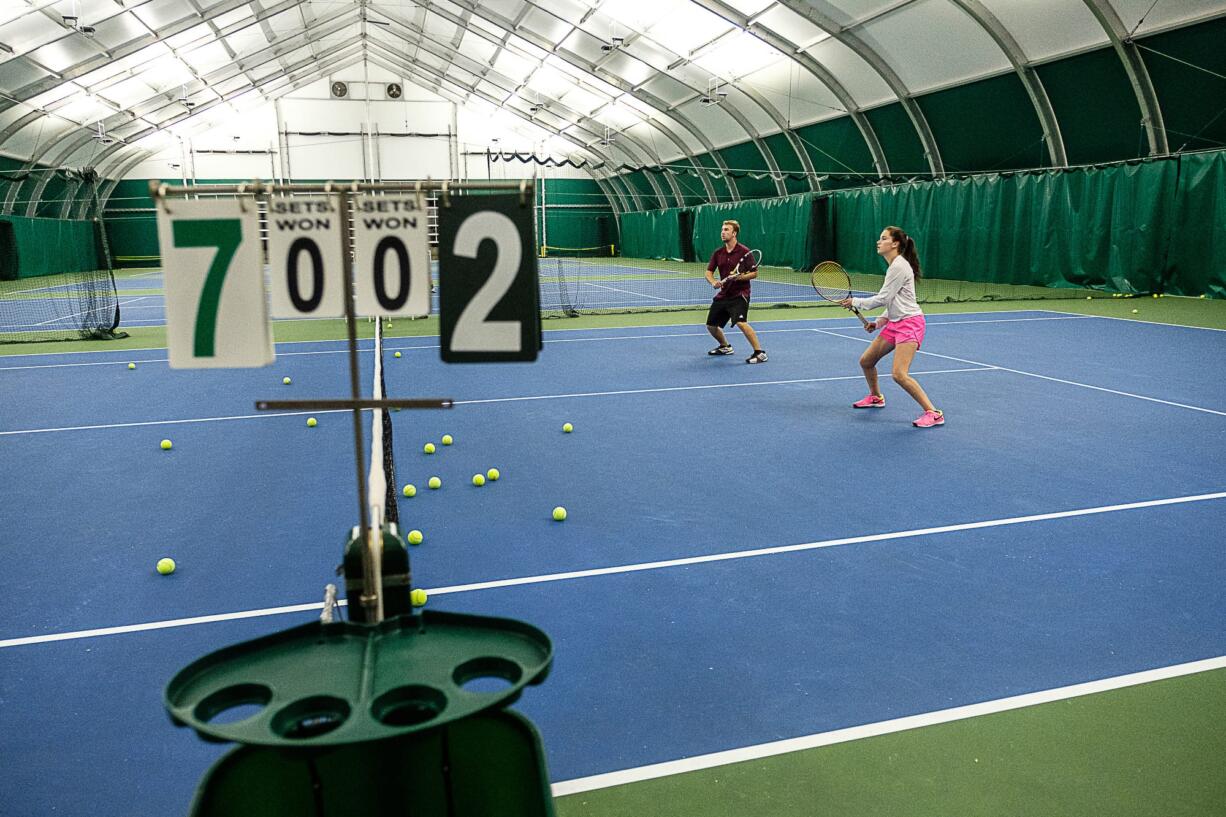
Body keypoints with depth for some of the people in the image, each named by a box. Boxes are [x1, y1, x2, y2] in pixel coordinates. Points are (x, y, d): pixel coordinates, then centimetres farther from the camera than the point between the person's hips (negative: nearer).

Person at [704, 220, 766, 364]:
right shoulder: (718, 253, 6)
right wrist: (713, 282, -13)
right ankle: (725, 347, 40)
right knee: (711, 325, 12)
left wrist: (740, 277, -24)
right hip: (723, 294, 7)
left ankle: (759, 353, -19)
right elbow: (709, 272, 9)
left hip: (739, 294, -7)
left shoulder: (744, 251, -9)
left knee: (741, 322, -27)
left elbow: (754, 273, -8)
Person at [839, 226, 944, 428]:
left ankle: (933, 413, -14)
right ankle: (876, 397, 41)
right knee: (866, 361, 16)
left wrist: (855, 302, -6)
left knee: (899, 374, -21)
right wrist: (879, 321, 13)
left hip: (909, 323, -10)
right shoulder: (894, 265, 14)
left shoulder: (899, 266, -16)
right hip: (895, 323, 10)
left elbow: (883, 299, -16)